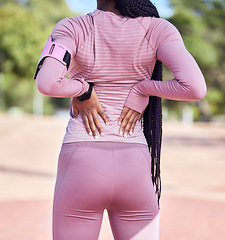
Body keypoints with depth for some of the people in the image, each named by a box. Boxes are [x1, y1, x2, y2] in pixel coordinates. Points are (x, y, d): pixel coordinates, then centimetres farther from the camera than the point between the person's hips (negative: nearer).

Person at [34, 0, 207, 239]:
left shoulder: (73, 28, -4)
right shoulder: (158, 29, -1)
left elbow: (46, 83, -22)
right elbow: (195, 87, -15)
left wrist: (83, 89, -3)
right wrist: (143, 88, 0)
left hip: (81, 165, -1)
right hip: (134, 166, 1)